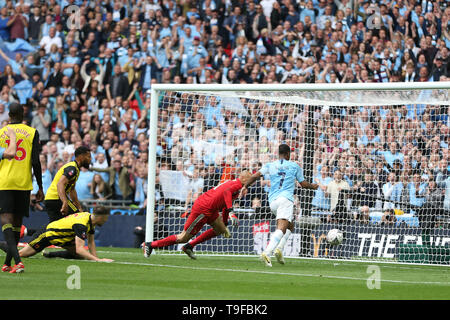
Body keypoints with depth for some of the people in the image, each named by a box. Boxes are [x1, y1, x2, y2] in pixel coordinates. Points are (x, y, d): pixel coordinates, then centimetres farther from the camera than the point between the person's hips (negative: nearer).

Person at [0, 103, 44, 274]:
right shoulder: (32, 133, 3)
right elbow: (36, 162, -1)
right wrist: (40, 188, 4)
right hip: (24, 183, 1)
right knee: (17, 222, 13)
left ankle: (17, 260, -30)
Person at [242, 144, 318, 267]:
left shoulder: (270, 165, 16)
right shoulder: (294, 166, 12)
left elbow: (256, 175, 2)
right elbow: (303, 184, 20)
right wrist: (313, 186, 39)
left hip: (272, 201, 5)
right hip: (286, 199, -5)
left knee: (290, 226, 22)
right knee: (281, 228, -18)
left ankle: (279, 248, 0)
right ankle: (267, 253, -38)